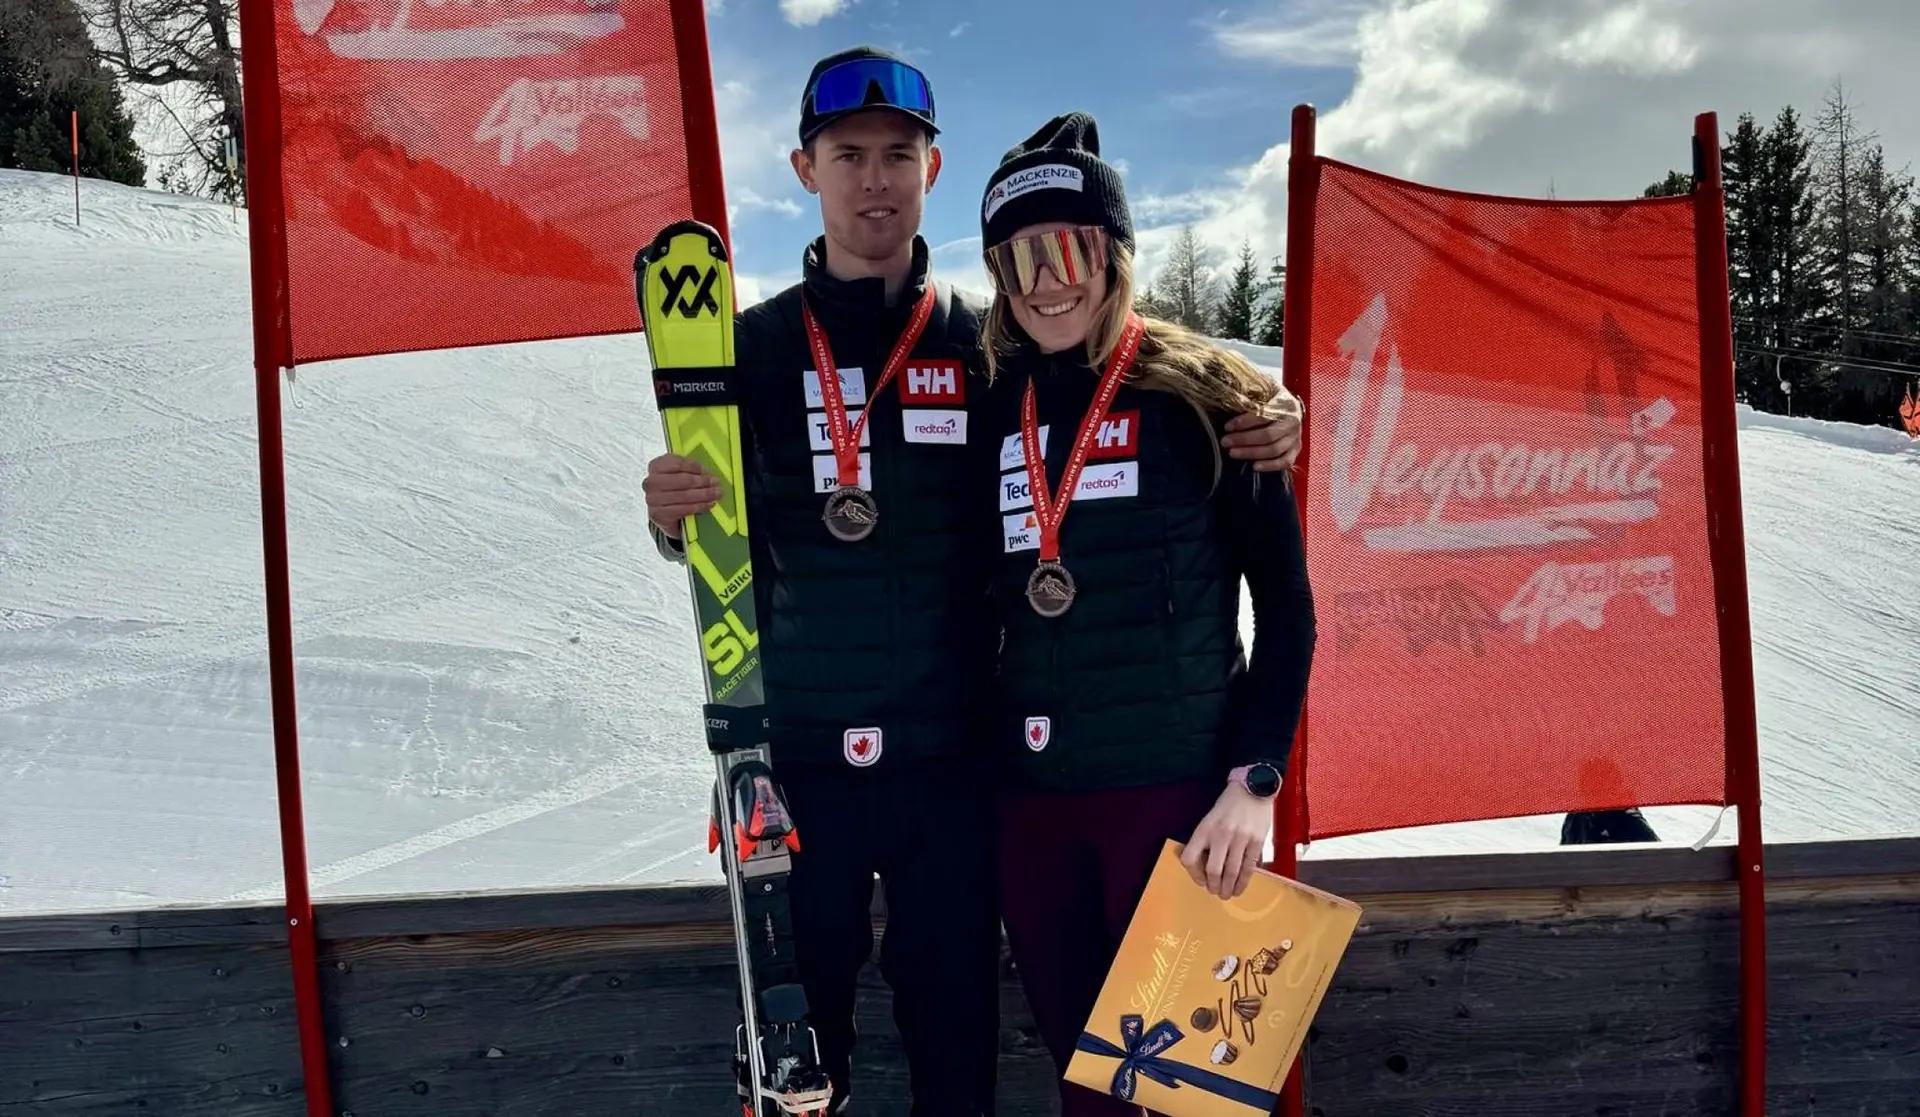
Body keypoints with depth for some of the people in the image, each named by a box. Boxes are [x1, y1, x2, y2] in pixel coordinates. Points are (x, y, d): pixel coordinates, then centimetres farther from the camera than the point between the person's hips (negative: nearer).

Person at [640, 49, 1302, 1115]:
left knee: (954, 1016, 9)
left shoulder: (986, 344, 4)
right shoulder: (755, 345, 3)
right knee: (795, 1007, 10)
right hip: (797, 748, 0)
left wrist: (1244, 446, -10)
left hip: (953, 751, 0)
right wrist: (673, 514, -17)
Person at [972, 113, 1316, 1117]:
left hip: (1178, 787, -4)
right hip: (1032, 794, 4)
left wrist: (1255, 780, -11)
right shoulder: (993, 410, 7)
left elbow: (1285, 603, -4)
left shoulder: (1200, 397, -4)